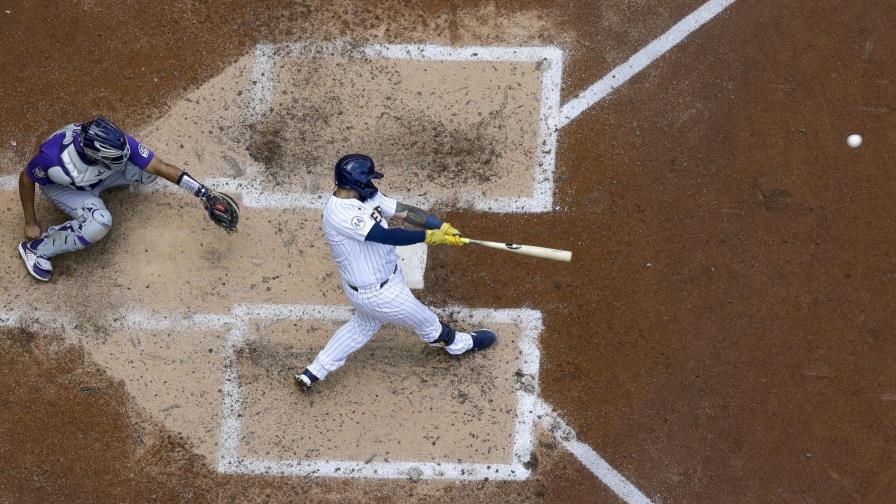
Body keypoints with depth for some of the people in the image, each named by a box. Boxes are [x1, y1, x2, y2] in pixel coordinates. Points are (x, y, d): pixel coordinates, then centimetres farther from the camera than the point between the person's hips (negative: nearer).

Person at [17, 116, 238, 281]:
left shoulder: (118, 143, -35)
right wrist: (30, 223, -13)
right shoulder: (52, 158, -43)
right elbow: (26, 179, -22)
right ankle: (36, 248, -10)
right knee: (99, 223, -32)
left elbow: (160, 167, -27)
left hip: (97, 174, 4)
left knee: (149, 171, -19)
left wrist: (204, 194, -29)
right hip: (61, 187, -4)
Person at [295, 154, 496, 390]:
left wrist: (443, 227, -17)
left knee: (364, 324, 31)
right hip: (377, 293, -9)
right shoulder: (340, 213, -34)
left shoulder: (367, 196, -5)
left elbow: (404, 211, -7)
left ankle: (313, 372, 36)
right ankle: (459, 343, 45)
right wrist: (430, 236, -38)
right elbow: (386, 236, -38)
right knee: (426, 322, 15)